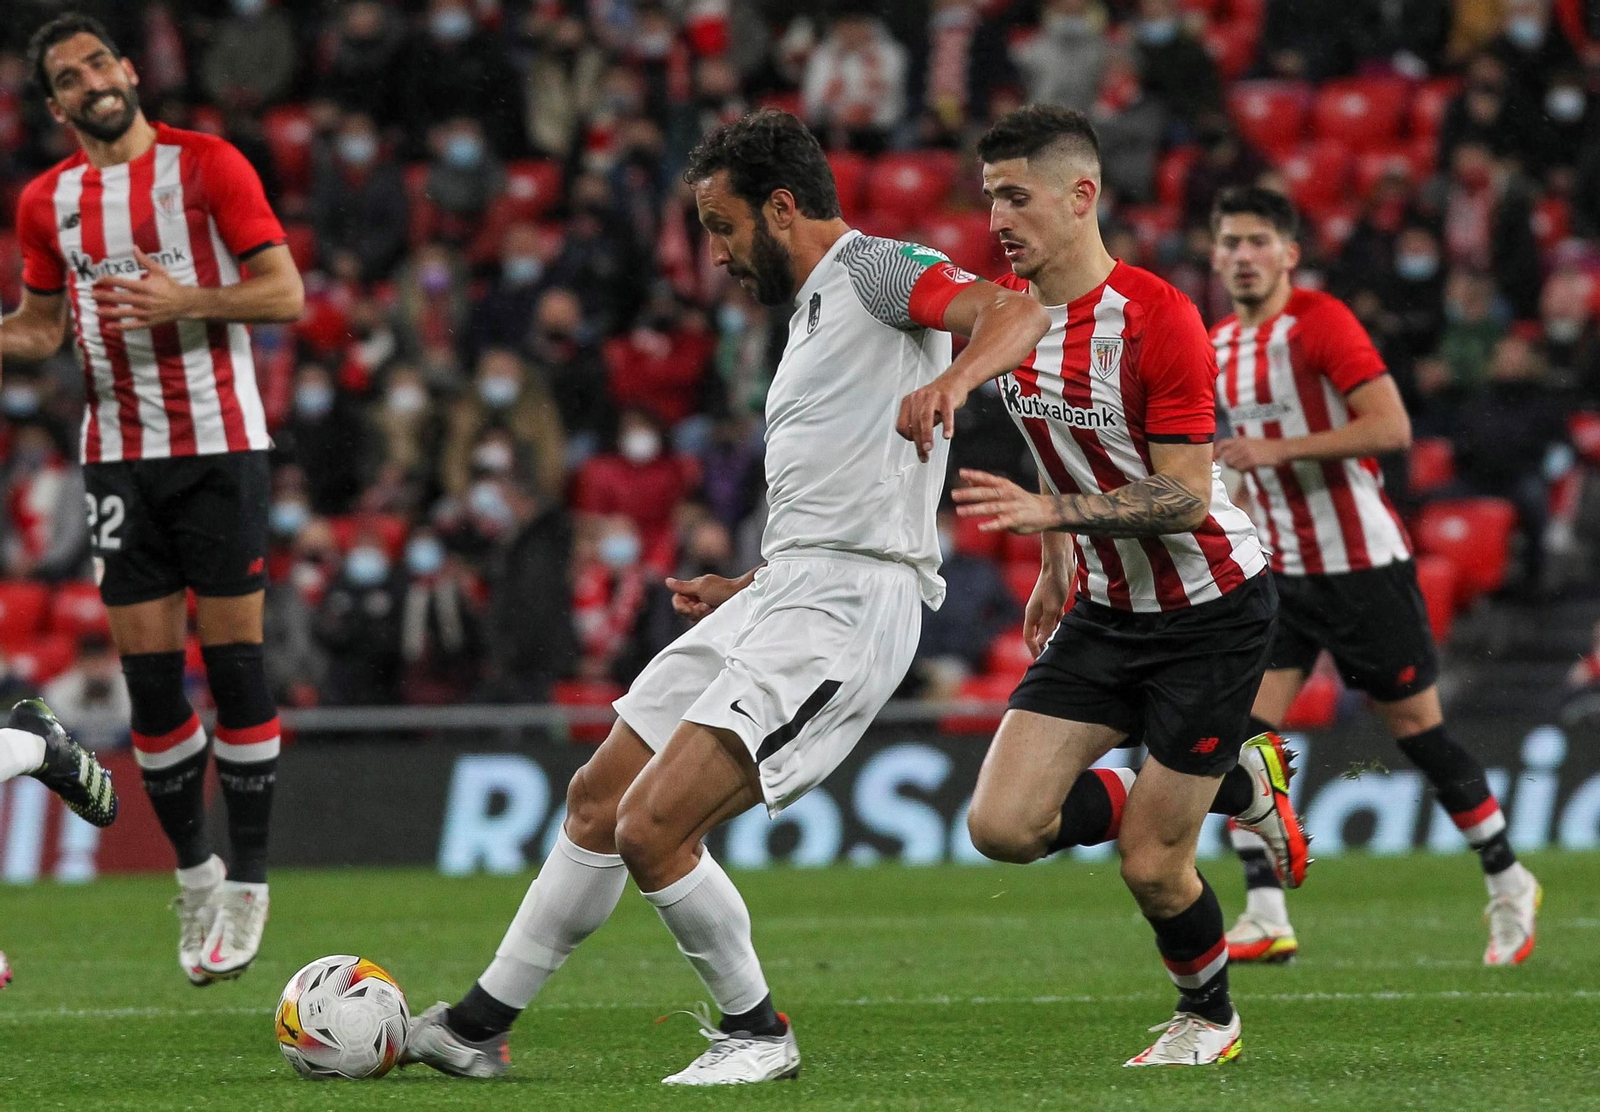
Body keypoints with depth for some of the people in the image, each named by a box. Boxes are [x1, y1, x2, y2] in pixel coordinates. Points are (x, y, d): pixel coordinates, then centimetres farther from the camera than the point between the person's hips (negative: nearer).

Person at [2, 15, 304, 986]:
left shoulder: (207, 166, -4)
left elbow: (285, 293, -7)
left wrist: (185, 300, -21)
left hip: (219, 442, -4)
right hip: (120, 457, 4)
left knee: (234, 654, -5)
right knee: (148, 666, 1)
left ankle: (248, 884, 1)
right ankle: (194, 871, 15)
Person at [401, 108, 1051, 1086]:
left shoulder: (875, 270, -5)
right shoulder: (815, 312, 25)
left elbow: (1016, 312, -24)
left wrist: (950, 383, -42)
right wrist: (741, 592, 25)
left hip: (843, 605, -10)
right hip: (780, 593, 10)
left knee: (652, 828, -18)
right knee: (598, 798, 14)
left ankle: (755, 1030, 1)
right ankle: (480, 1025, 23)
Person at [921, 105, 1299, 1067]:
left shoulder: (1158, 318, -23)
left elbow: (1186, 498, -24)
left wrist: (1053, 511, -34)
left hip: (1212, 613, -7)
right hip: (1108, 611, 7)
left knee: (1151, 866, -5)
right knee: (1002, 826, -7)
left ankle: (1209, 1017, 28)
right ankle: (1238, 782, 16)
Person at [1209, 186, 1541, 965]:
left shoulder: (1321, 323, -14)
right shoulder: (1219, 345, 10)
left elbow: (1392, 427, -23)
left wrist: (1276, 449, -27)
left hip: (1362, 564, -6)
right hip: (1278, 573, 6)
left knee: (1417, 729, 3)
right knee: (1241, 731, -9)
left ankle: (1509, 886, 21)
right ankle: (1265, 920, -9)